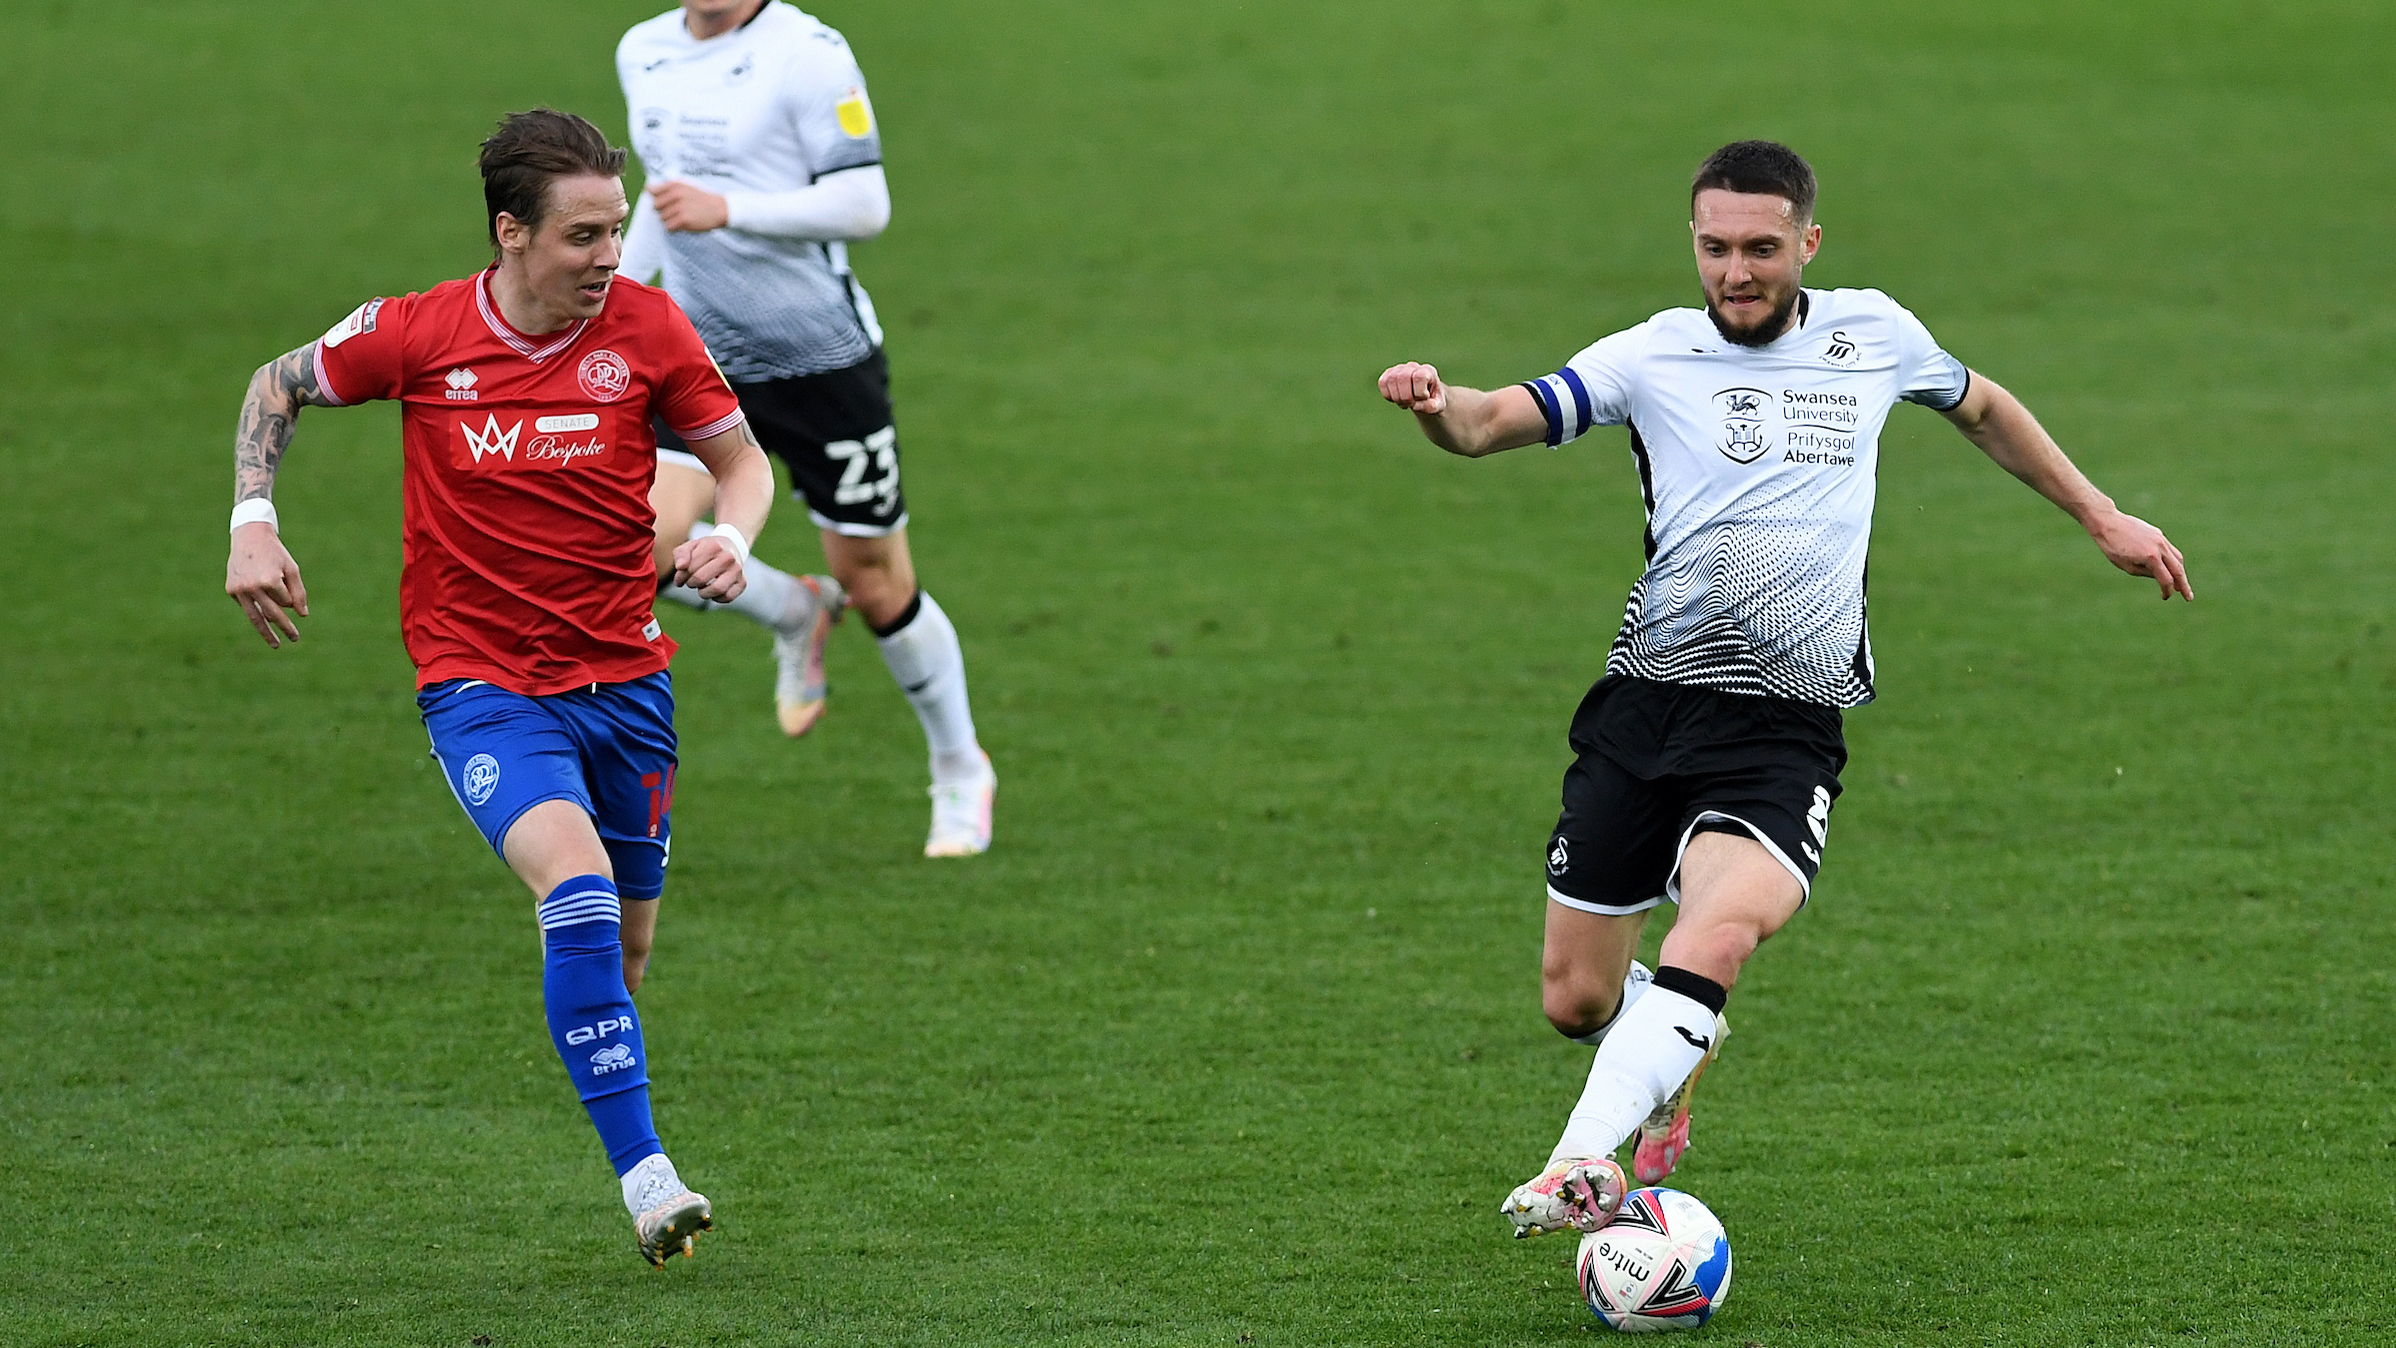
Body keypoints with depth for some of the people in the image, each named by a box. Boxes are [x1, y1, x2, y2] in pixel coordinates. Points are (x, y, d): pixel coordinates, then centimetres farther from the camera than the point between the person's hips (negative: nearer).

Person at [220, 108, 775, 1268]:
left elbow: (741, 459, 6)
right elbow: (277, 387, 9)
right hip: (479, 682, -3)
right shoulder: (416, 334, -10)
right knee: (579, 888, -27)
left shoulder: (645, 327, -6)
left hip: (622, 676, 3)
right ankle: (644, 1178, -27)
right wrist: (251, 524, -3)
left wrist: (728, 540, -15)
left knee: (624, 949, 12)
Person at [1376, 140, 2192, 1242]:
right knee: (1575, 998, 4)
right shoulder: (1657, 355, 1)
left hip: (1787, 727, -1)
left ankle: (1583, 1167, -37)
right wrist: (1437, 404, -33)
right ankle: (1674, 1063, 38)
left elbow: (1979, 407, 29)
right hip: (1645, 698, 1)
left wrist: (2100, 515, 31)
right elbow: (1493, 421, -9)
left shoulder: (1873, 335, 8)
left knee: (1718, 935, -29)